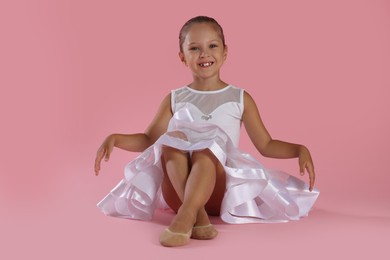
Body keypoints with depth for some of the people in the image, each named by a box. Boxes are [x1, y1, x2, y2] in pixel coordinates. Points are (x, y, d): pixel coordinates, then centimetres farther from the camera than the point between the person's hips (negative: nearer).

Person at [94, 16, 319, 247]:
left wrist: (300, 149, -5)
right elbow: (149, 139, 18)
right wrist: (115, 138, -1)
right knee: (172, 137, -26)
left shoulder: (240, 99, 10)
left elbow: (266, 145, 13)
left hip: (219, 190, -1)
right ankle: (198, 215, -40)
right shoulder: (175, 99, 13)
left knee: (206, 148, -31)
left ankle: (186, 216, -50)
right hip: (177, 192, 2)